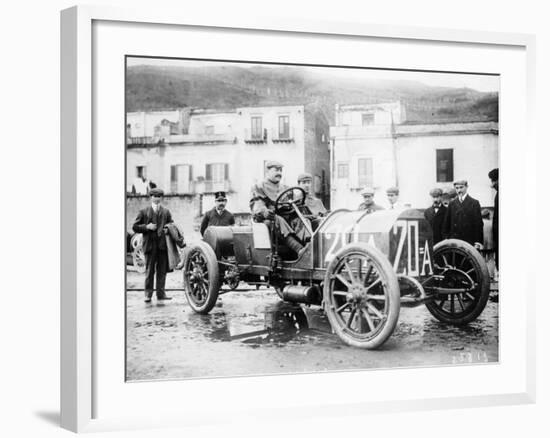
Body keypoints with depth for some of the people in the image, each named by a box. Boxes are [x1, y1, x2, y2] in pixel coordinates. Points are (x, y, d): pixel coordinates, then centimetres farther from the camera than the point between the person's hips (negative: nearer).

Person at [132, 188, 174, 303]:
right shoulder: (144, 211, 8)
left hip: (163, 245, 2)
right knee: (149, 270, -1)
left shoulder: (166, 212, 15)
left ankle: (161, 293, 9)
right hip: (150, 245, -2)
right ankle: (148, 294, 5)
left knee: (162, 270, 3)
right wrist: (147, 227, -10)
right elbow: (135, 227, 5)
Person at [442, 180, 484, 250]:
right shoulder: (452, 204, 11)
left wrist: (478, 242, -8)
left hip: (470, 242, -2)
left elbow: (479, 224, -1)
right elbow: (446, 223, 12)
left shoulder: (474, 203, 3)